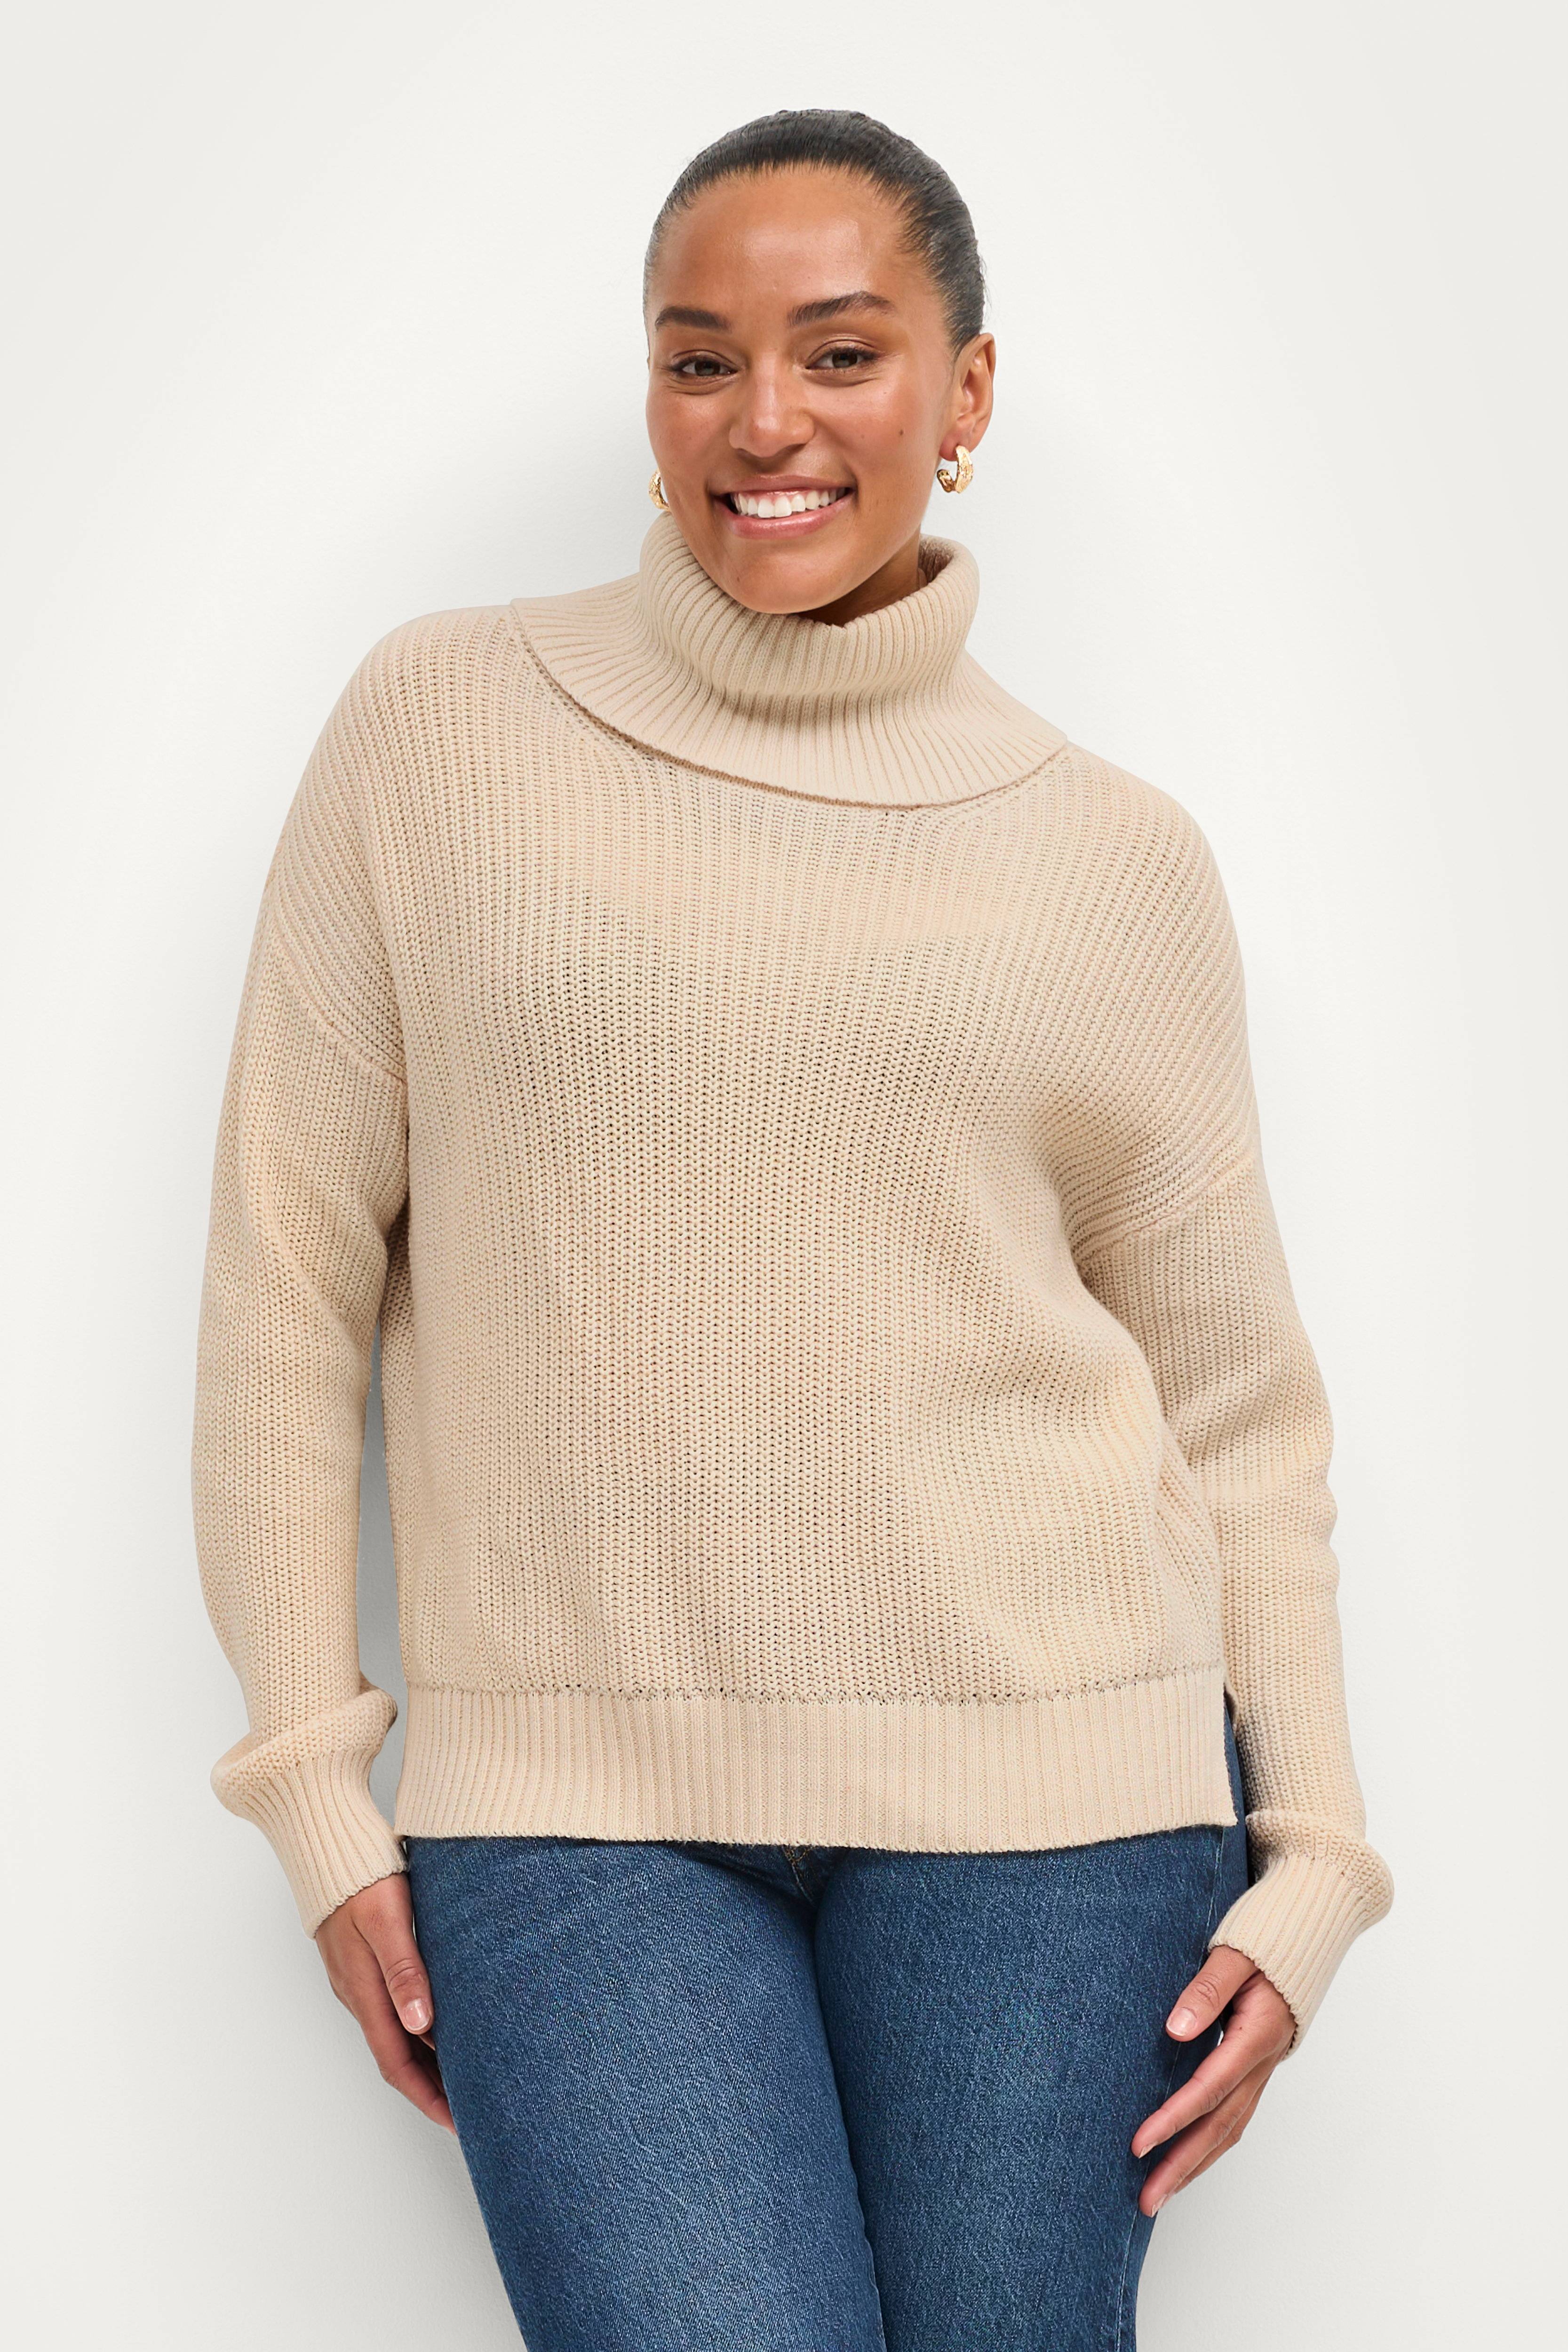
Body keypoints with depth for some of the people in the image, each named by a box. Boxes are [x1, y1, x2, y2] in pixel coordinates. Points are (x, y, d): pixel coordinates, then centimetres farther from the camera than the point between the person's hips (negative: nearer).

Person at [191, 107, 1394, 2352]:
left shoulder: (1119, 860, 4)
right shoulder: (442, 731, 2)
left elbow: (1238, 1403, 9)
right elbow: (290, 1277, 4)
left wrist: (1312, 1860, 1)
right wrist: (316, 1785, 1)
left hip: (1041, 1771, 1)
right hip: (575, 1795, -1)